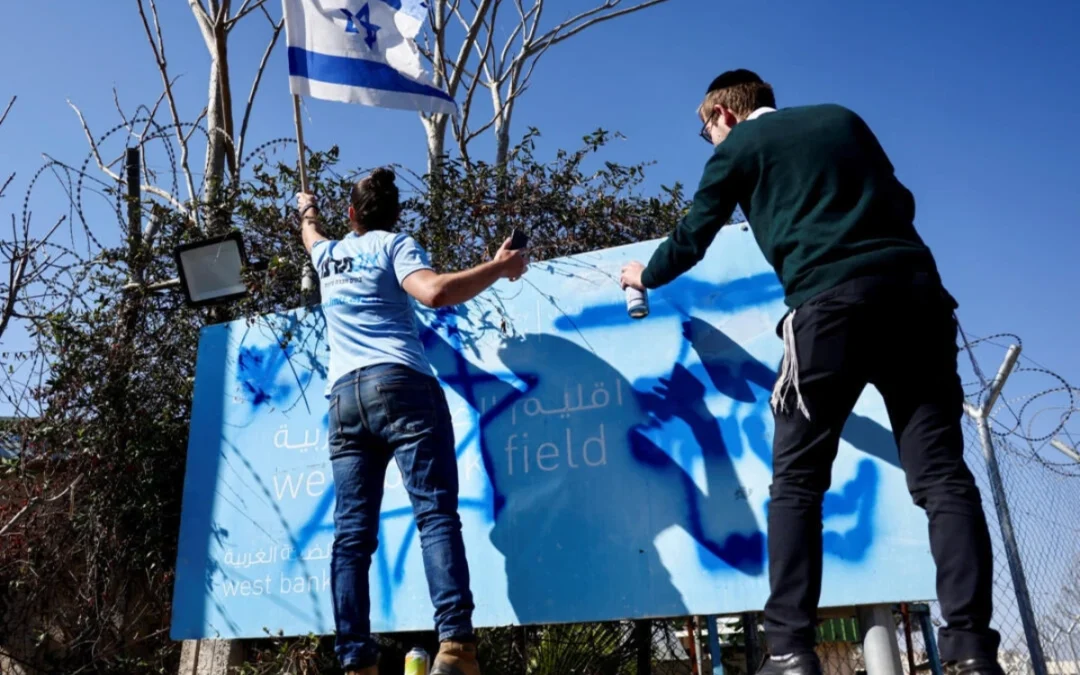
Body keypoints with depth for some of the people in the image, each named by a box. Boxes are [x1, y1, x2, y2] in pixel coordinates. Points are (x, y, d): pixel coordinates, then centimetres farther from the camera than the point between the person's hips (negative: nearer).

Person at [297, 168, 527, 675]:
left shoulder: (328, 255, 25)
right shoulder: (394, 245, 9)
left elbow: (310, 237, 51)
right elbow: (434, 292, -12)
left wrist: (307, 212, 73)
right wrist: (498, 268, -1)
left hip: (343, 397, 5)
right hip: (400, 385, -5)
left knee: (351, 534, 0)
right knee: (435, 514, -13)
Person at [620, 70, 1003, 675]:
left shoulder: (740, 145, 15)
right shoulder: (843, 119, 27)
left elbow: (692, 240, 19)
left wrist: (645, 275, 38)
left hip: (831, 303, -4)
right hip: (916, 291, 5)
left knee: (797, 480, 1)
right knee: (941, 473, 0)